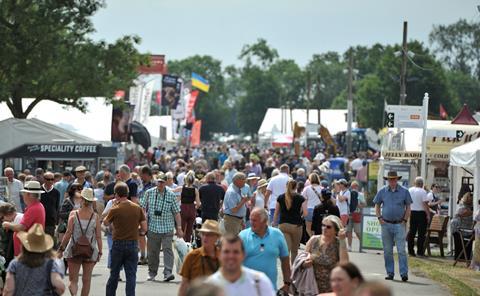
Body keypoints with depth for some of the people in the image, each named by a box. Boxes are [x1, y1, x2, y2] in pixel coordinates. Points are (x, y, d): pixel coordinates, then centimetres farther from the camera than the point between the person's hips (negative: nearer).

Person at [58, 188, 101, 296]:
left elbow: (68, 233, -8)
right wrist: (100, 252, 6)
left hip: (74, 251, -1)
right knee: (86, 279, 12)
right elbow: (98, 237, -4)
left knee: (73, 279, 4)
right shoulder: (95, 216, -5)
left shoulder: (73, 214, -6)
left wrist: (61, 248, 0)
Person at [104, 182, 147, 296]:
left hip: (118, 244, -1)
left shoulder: (115, 210, -10)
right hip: (133, 244, 1)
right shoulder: (137, 208, -3)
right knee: (131, 275, 3)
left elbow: (105, 223, 7)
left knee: (114, 274, 12)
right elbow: (144, 228, -1)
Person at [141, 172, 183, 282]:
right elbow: (144, 208, 10)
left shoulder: (171, 195, 1)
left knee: (167, 249, -12)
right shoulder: (149, 193, 4)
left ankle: (168, 273, -19)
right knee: (152, 252, 7)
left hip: (167, 228, -2)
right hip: (152, 227, 2)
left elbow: (176, 212, 2)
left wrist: (179, 227, -1)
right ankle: (152, 273, 19)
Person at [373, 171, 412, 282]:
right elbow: (377, 206, 14)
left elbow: (408, 207, 7)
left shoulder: (404, 191, 2)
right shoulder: (382, 191, 6)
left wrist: (405, 220, -3)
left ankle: (404, 273, -9)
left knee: (401, 250, -8)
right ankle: (390, 273, 14)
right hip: (386, 224, 2)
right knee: (387, 251, 6)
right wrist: (379, 218, 2)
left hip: (399, 224, -2)